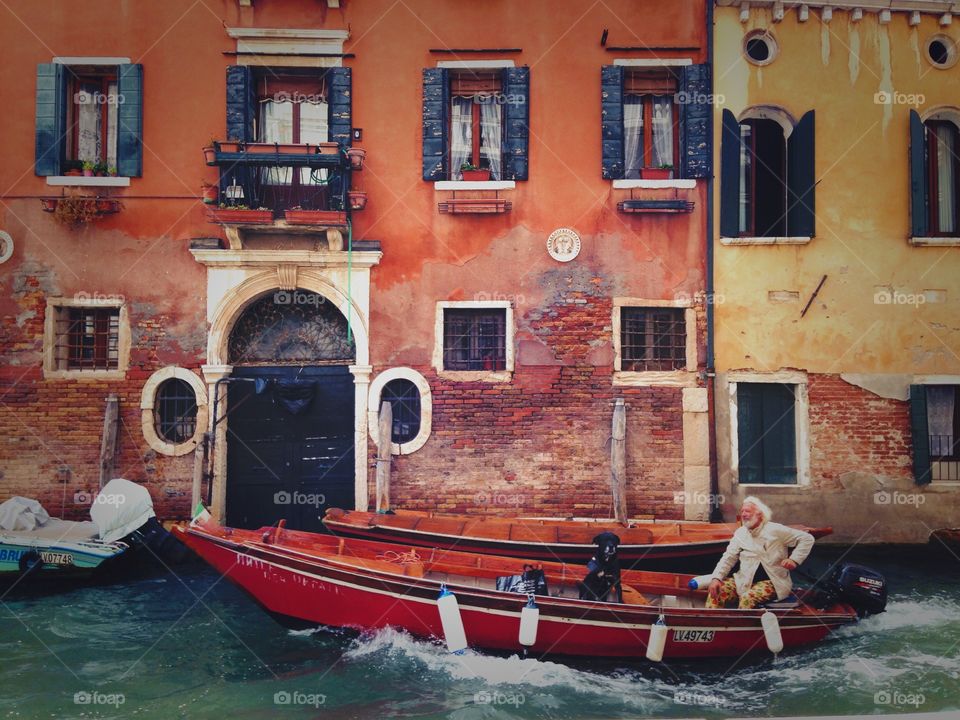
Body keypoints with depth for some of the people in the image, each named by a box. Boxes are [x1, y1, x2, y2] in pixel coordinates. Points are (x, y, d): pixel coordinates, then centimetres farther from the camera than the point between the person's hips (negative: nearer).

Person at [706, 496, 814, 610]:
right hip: (744, 580, 5)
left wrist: (794, 560, -11)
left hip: (771, 582, -4)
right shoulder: (740, 533, 11)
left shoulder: (775, 530, -2)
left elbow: (807, 538, 1)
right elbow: (728, 558, 9)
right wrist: (716, 578, -7)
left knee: (748, 598, -34)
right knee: (716, 591, -19)